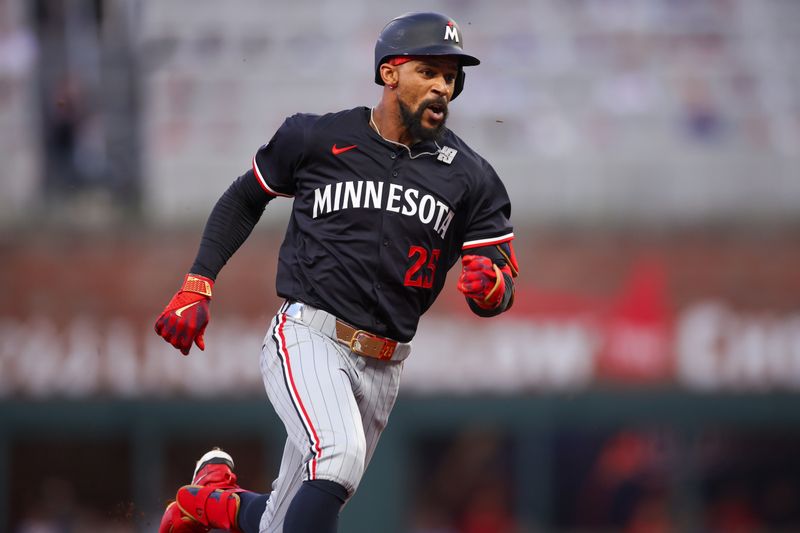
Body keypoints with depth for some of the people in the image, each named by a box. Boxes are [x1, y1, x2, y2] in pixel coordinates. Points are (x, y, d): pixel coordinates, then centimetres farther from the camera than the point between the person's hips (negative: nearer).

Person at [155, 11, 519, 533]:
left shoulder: (470, 177, 4)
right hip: (307, 338, -4)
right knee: (340, 453, -34)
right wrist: (197, 287, 7)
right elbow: (245, 198, 16)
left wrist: (489, 286, -22)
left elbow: (502, 290, 3)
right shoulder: (317, 138, 0)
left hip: (382, 369, 4)